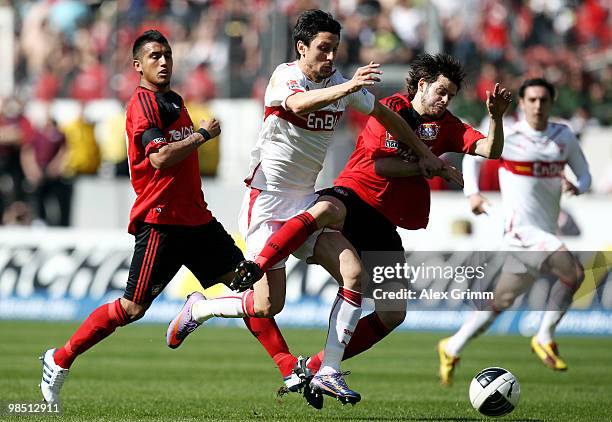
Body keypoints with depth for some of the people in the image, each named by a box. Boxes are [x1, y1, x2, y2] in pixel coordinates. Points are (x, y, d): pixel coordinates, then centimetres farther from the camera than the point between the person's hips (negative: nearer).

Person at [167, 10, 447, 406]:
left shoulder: (339, 82, 5)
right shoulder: (284, 76, -15)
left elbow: (384, 114, 21)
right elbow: (298, 104, -40)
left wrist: (424, 153, 25)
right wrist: (347, 87, -53)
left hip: (305, 202, 7)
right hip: (267, 199, -7)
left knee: (355, 273, -11)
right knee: (269, 305, -12)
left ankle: (329, 371, -4)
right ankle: (197, 309, 16)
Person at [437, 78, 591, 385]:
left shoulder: (563, 136, 8)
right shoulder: (507, 135, -5)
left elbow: (585, 175, 14)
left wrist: (577, 187, -10)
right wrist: (472, 192, -4)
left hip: (547, 232, 6)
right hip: (521, 229, -6)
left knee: (501, 300, 12)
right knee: (574, 271, -26)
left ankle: (451, 349, 26)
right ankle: (545, 339, -14)